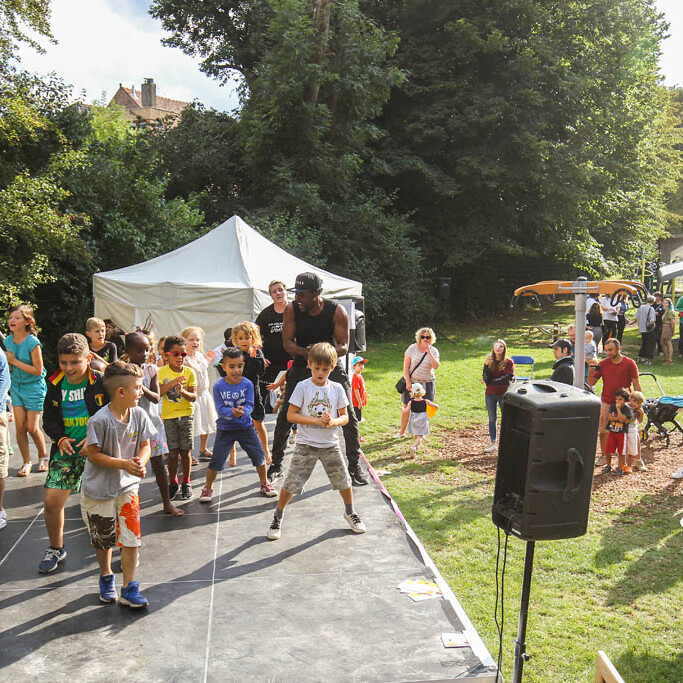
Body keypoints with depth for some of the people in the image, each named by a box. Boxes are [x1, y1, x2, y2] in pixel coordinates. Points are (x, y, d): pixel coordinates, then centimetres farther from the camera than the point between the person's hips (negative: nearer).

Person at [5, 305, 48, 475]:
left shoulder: (32, 342, -19)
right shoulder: (8, 340, 1)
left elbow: (38, 370, -19)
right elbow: (9, 366, 14)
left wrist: (15, 362, -19)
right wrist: (7, 363, -10)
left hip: (34, 387, -5)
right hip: (16, 386, 5)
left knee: (32, 428, 0)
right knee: (20, 426, 2)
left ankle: (43, 457, 25)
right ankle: (26, 462, 16)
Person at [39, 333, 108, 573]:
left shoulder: (101, 382, -11)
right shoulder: (55, 384, 4)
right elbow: (49, 418, 12)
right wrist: (60, 438, -5)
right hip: (67, 449, 4)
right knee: (52, 502, 1)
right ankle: (56, 549, 26)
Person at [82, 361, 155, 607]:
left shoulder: (138, 415, -9)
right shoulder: (100, 420, -23)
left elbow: (145, 445, 1)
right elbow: (93, 455, -18)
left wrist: (141, 462, -20)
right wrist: (124, 464, -26)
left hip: (127, 486, 3)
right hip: (99, 489, -3)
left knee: (131, 538, -3)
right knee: (103, 540, 15)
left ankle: (128, 589, 12)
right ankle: (106, 577, 41)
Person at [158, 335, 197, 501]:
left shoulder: (189, 372, -2)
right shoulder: (161, 372, -3)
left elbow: (194, 397, -7)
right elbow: (157, 393, -14)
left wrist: (183, 391, -26)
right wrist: (171, 383, -26)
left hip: (186, 415, 0)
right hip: (168, 416, 0)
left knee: (185, 451, 3)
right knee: (172, 452, 2)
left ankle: (186, 483, 19)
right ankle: (172, 483, 20)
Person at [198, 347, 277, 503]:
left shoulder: (248, 384, -10)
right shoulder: (218, 386, -12)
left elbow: (250, 405, -14)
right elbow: (220, 409, -16)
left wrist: (243, 412, -36)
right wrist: (232, 412, -35)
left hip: (246, 427, 1)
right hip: (225, 429, -1)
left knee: (259, 455, 4)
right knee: (216, 460, -1)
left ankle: (265, 484, 26)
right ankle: (208, 488, 20)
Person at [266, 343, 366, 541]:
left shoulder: (337, 388, 1)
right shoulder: (302, 387, -8)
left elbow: (345, 416, 6)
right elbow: (291, 415, -10)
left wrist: (333, 422, -17)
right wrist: (316, 421, -20)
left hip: (330, 444, 3)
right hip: (306, 444, -2)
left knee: (344, 481, 9)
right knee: (291, 483, -2)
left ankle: (350, 513, 35)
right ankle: (277, 517, 20)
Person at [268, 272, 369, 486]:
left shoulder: (337, 311, -17)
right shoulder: (291, 310, -12)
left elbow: (344, 346, -16)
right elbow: (287, 343, -11)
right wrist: (305, 352, -31)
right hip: (301, 366, 1)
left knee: (348, 416, -7)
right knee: (285, 416, -2)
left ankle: (355, 466, 10)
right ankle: (276, 465, 17)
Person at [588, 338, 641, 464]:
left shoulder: (629, 363, -4)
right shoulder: (603, 363, 3)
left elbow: (636, 385, -1)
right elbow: (591, 383, 2)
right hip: (606, 403, 2)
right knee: (603, 431, 6)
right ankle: (604, 456, 22)